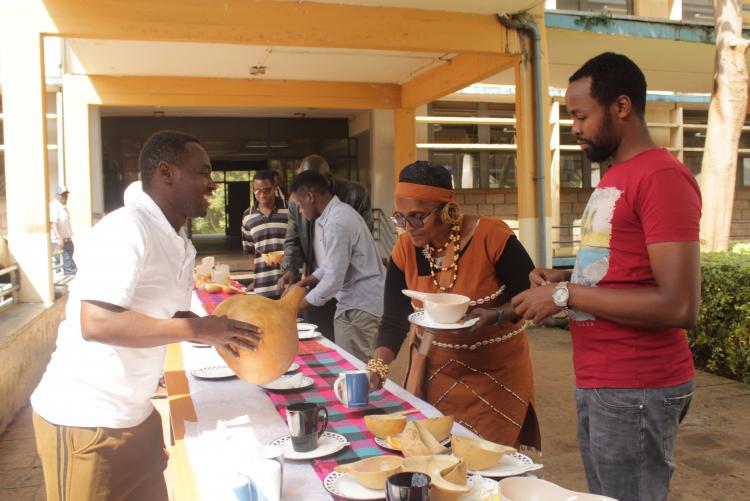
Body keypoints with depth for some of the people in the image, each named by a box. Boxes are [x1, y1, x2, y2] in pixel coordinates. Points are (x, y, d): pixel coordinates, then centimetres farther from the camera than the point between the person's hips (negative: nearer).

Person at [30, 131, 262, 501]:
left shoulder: (177, 242, 7)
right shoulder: (125, 229, -21)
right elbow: (96, 323, -30)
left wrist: (217, 332, -2)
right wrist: (197, 329, -26)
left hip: (134, 416, 9)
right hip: (85, 420, -8)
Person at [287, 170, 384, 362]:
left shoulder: (337, 222, -22)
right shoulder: (333, 214, 10)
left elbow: (334, 280, -22)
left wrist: (298, 307, -10)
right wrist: (303, 283, 12)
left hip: (360, 305, -9)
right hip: (352, 302, 9)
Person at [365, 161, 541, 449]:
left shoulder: (490, 236, -19)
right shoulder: (405, 250, -7)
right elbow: (394, 322, -4)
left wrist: (495, 315, -26)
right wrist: (378, 364, -20)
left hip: (497, 371, -3)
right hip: (436, 370, 3)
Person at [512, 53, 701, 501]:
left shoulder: (662, 176, -16)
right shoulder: (614, 177, 15)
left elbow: (680, 306, -23)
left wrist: (566, 295, -19)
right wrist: (567, 277, 5)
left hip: (636, 391, -9)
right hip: (596, 383, 9)